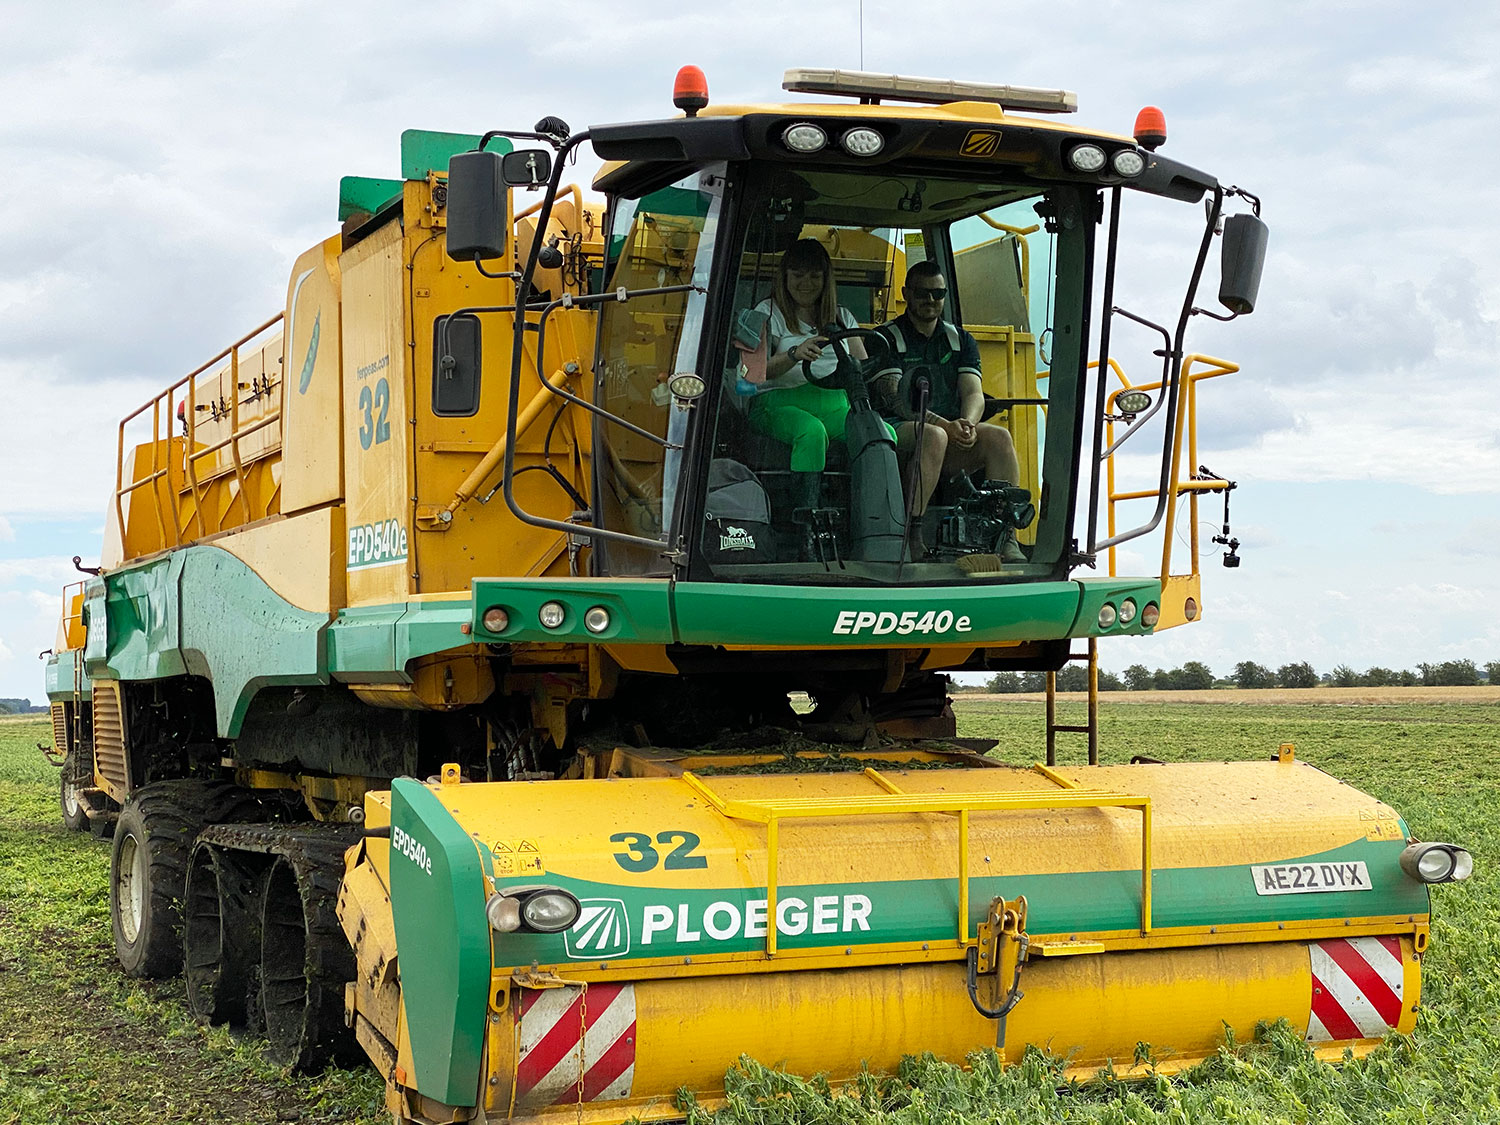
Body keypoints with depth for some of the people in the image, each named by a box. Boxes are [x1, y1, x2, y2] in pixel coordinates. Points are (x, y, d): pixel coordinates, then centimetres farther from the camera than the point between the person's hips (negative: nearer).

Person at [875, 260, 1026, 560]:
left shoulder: (961, 340, 19)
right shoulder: (886, 339, 4)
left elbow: (974, 393, 6)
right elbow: (896, 398, -10)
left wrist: (967, 423, -19)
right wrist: (945, 425, -24)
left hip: (952, 437, 4)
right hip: (899, 431, -4)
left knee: (999, 436, -24)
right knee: (934, 435, -37)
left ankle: (1006, 539, -28)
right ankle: (910, 536, -38)